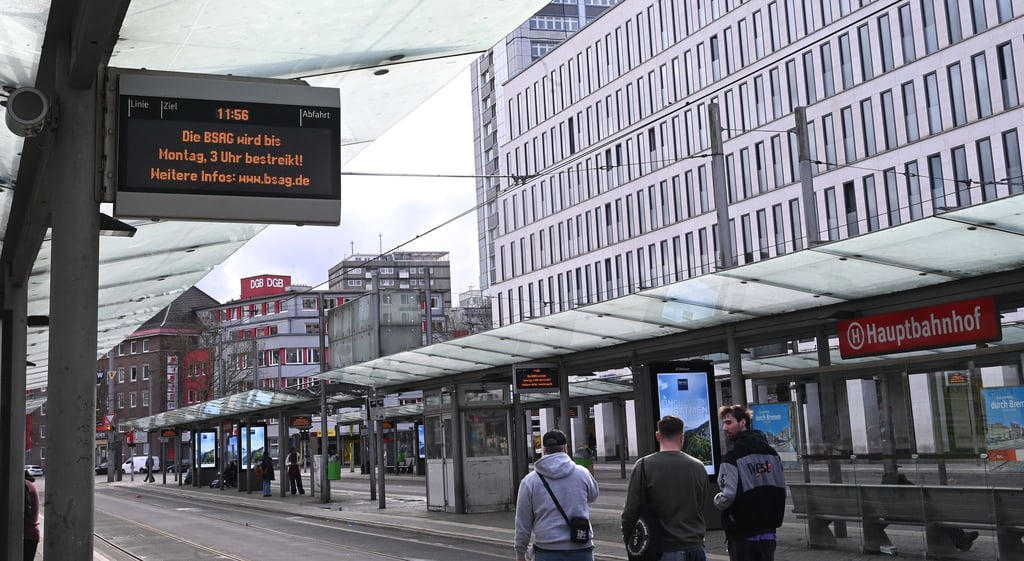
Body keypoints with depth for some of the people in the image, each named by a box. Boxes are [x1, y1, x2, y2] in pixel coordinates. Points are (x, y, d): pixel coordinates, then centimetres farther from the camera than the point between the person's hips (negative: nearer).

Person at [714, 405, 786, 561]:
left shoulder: (733, 457, -14)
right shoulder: (771, 452, 9)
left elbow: (728, 497, -21)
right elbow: (781, 489, 11)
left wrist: (717, 499, 0)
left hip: (743, 535, -7)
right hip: (768, 532, 7)